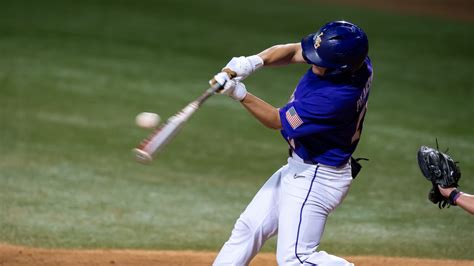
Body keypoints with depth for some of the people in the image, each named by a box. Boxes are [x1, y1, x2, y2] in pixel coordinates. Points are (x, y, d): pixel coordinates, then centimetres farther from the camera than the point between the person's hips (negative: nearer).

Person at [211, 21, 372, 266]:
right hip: (297, 168, 10)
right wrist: (252, 62, -14)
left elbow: (277, 120, -21)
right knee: (248, 227, 16)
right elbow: (292, 51, 1)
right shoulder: (354, 60, -12)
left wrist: (239, 94, -21)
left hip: (316, 179, -10)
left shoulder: (336, 98, -35)